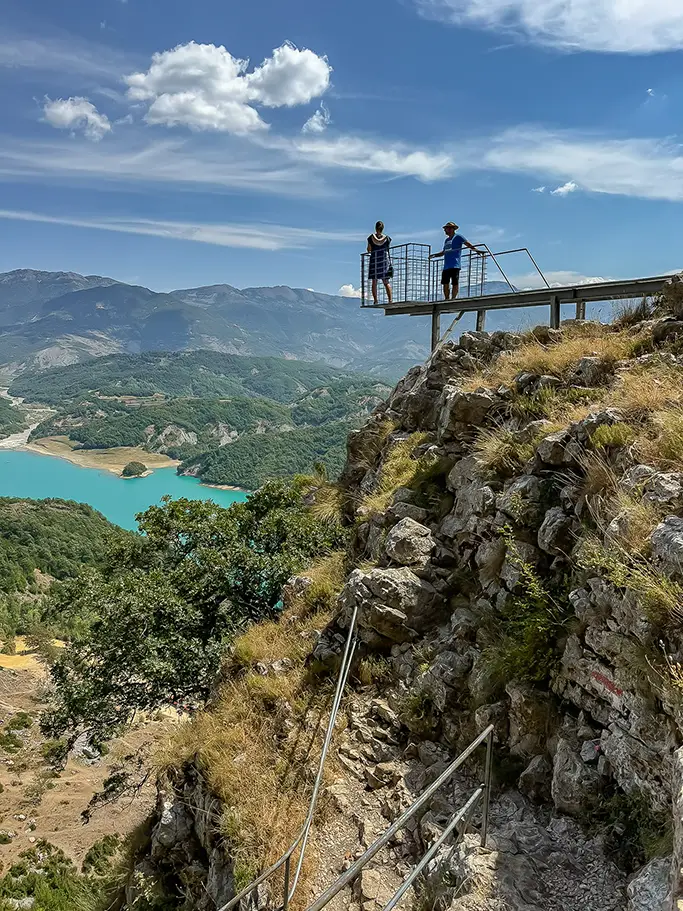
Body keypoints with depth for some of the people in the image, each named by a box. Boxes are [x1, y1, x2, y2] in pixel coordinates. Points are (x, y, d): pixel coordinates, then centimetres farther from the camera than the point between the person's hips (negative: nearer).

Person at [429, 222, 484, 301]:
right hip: (446, 266, 7)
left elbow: (469, 245, -4)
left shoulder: (458, 237, 2)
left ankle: (453, 298, -7)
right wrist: (434, 255, 26)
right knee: (445, 283, 3)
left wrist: (477, 250, -16)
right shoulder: (446, 240, 23)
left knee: (455, 283, -7)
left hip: (455, 265, -7)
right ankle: (447, 299, 8)